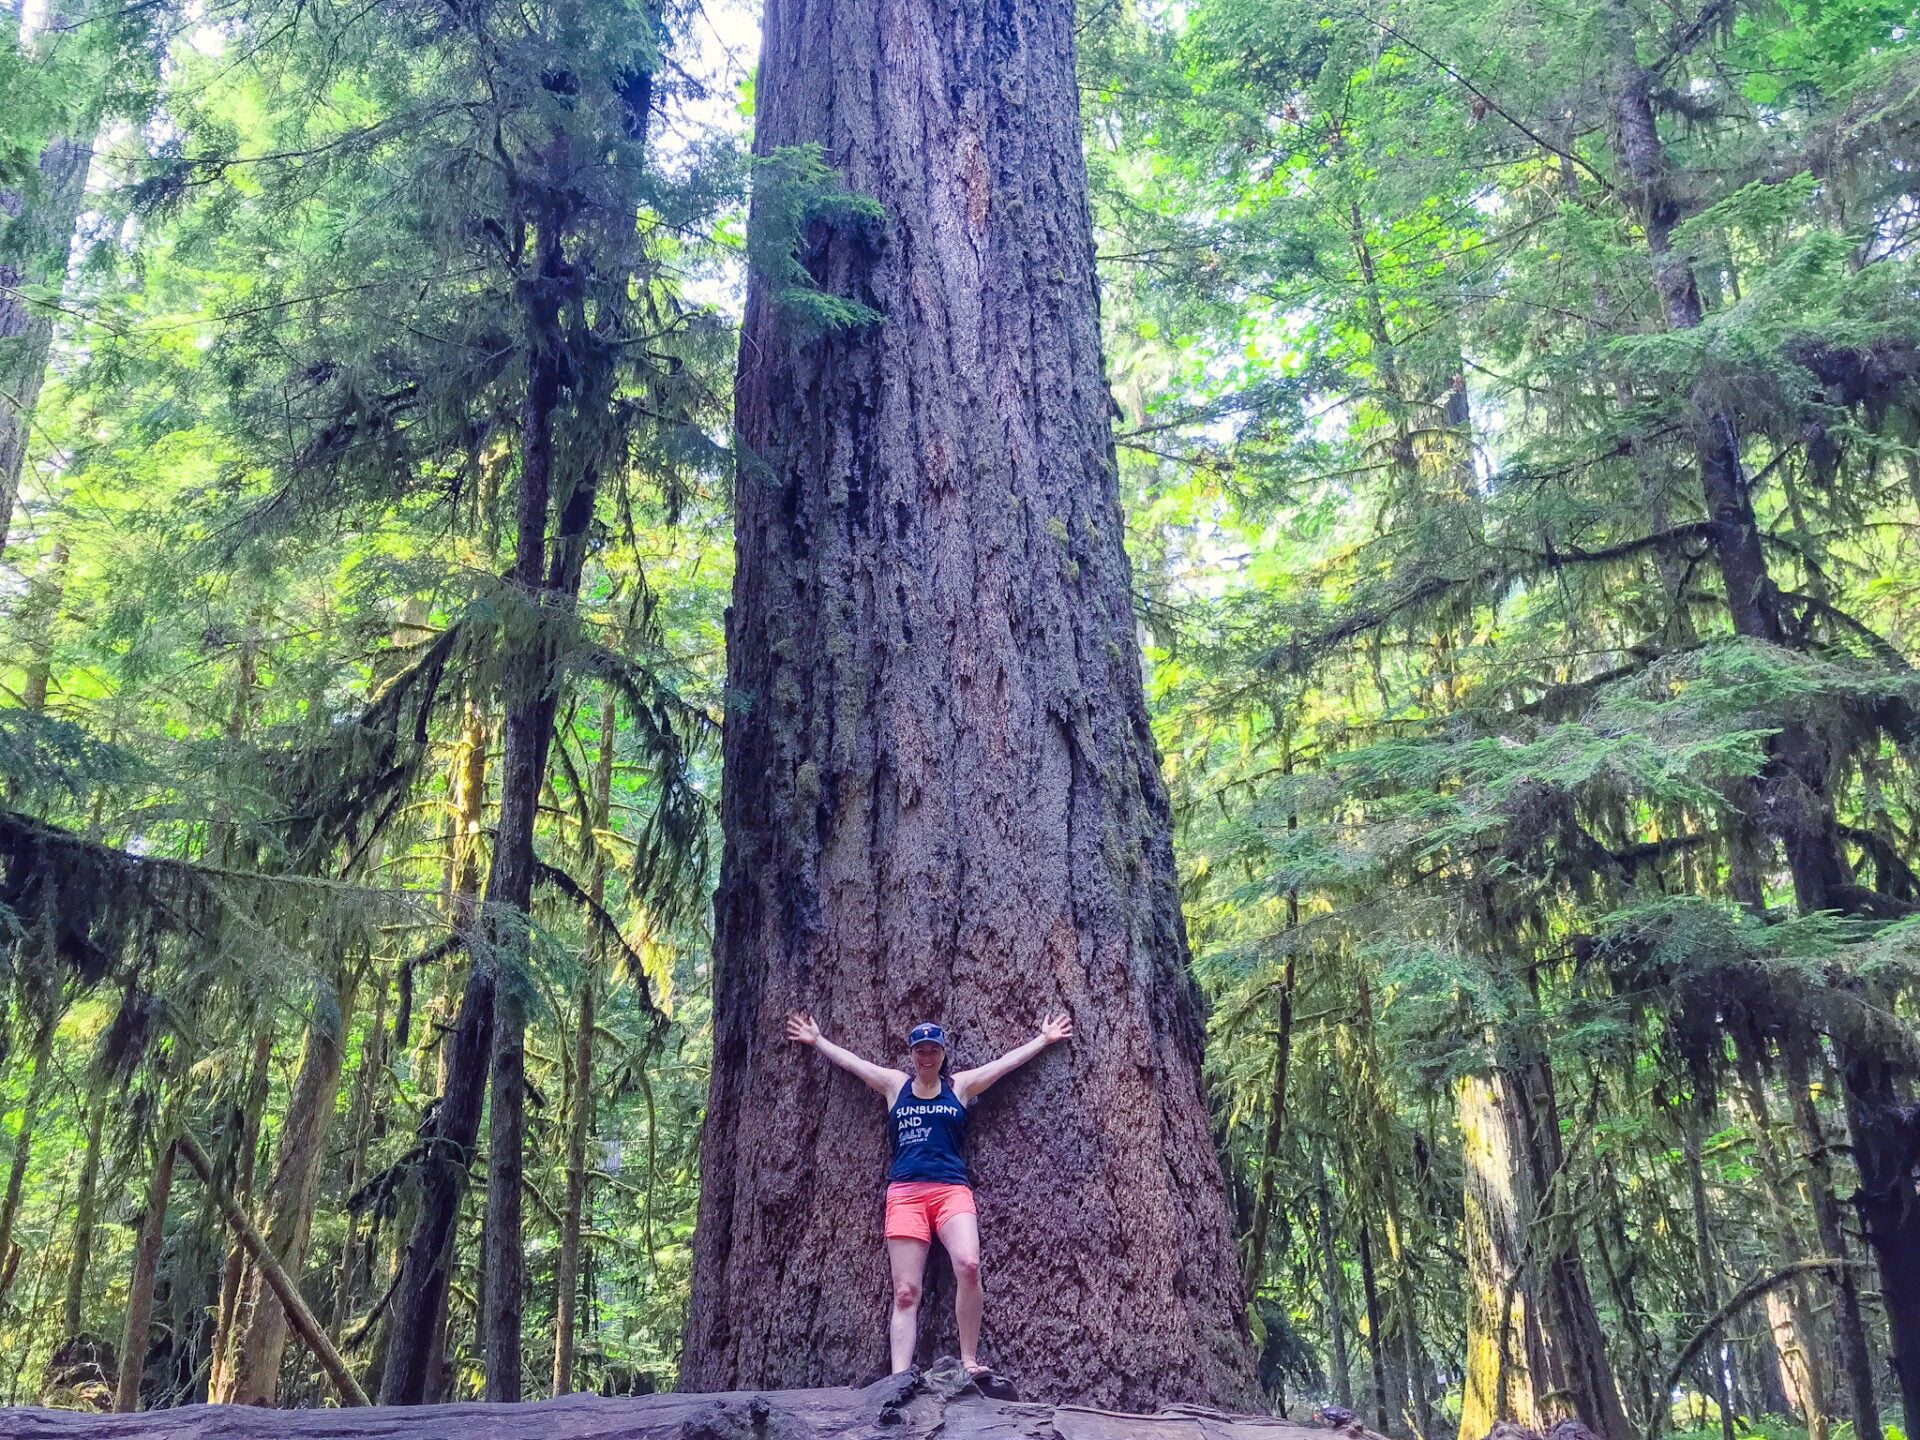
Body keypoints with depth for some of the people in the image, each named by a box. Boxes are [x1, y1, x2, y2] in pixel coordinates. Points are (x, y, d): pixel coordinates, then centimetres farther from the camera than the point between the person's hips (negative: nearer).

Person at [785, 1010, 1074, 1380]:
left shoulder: (961, 1085, 14)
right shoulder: (894, 1085, 16)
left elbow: (1009, 1060, 19)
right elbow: (848, 1060, 25)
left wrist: (1044, 1038, 22)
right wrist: (816, 1040, 33)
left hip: (951, 1190, -1)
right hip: (904, 1193, 1)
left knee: (969, 1266, -26)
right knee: (905, 1293, -6)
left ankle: (969, 1361, -15)